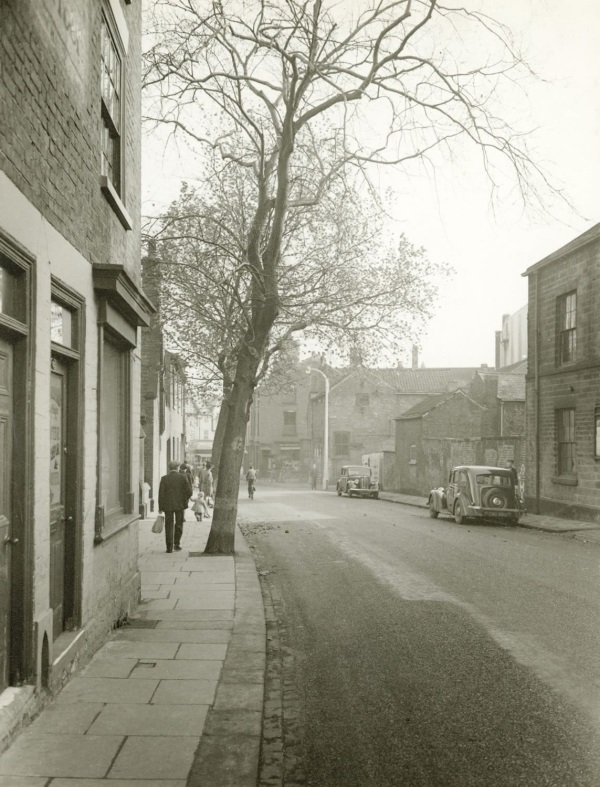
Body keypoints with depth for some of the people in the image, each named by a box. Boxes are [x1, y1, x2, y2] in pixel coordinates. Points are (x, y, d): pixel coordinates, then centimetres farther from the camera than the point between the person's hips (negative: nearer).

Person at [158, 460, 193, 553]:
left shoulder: (164, 478, -2)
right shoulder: (183, 477, -4)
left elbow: (161, 494, -4)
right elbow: (189, 492, -6)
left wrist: (160, 507, 2)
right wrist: (185, 500, 13)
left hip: (168, 505, 0)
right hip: (180, 504, 0)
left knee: (169, 526, 6)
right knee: (179, 524, 15)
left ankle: (169, 547, 4)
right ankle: (177, 544, 10)